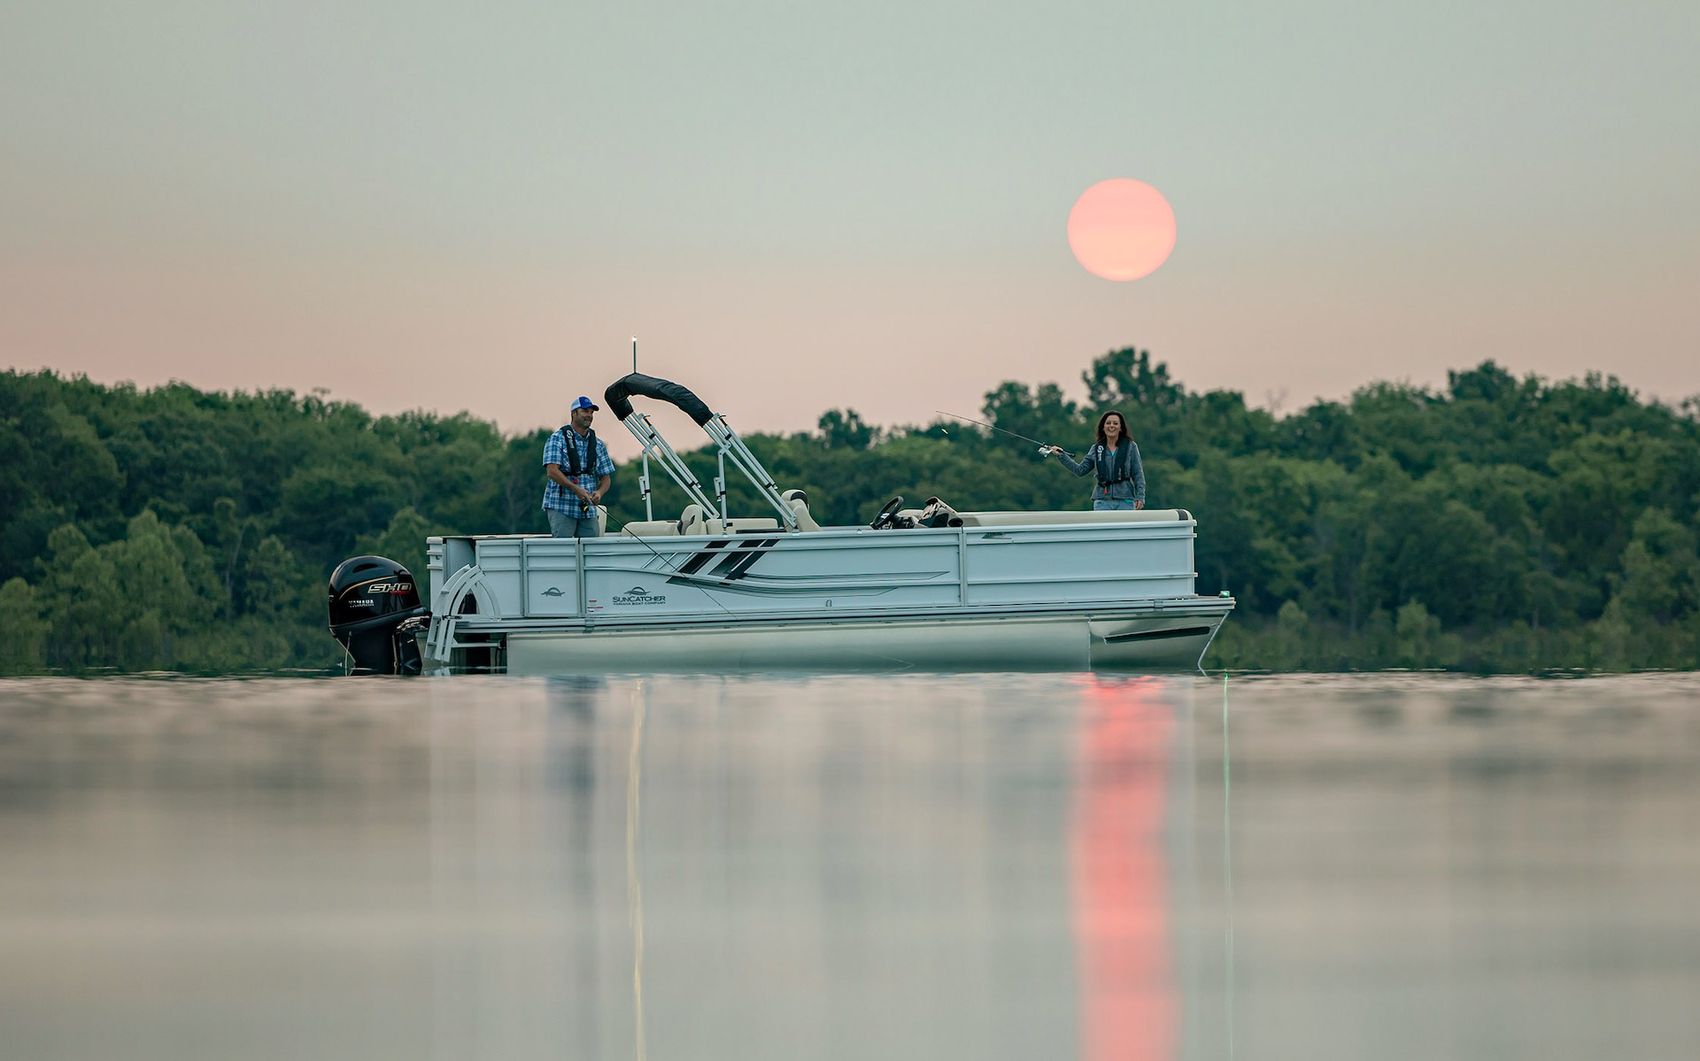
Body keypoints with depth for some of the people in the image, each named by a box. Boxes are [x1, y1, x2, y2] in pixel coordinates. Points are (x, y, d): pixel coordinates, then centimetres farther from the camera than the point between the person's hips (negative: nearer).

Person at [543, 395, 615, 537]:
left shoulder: (598, 445, 14)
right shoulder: (557, 439, -2)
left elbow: (606, 477, 14)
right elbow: (552, 471, -13)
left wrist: (599, 492, -10)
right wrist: (576, 489, -24)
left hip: (588, 510, 5)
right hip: (561, 508, -5)